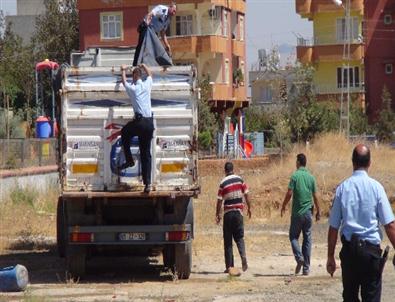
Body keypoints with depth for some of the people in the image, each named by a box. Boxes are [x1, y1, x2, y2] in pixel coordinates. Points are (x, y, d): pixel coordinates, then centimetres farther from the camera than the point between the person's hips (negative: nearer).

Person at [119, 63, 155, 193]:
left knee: (124, 132, 29)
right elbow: (150, 74, 33)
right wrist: (143, 66, 50)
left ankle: (129, 160, 18)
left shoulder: (132, 88, 2)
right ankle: (147, 183, -2)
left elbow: (124, 81, 26)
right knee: (146, 154, 6)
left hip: (139, 122, -4)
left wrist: (123, 70, 44)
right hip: (150, 123, 4)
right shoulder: (147, 85, 10)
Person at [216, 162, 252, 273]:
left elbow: (219, 201, -6)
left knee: (228, 241, 5)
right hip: (238, 212, 2)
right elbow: (246, 195, 4)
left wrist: (217, 215, 3)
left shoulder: (223, 183, -6)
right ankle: (243, 256, -16)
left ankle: (229, 266, 4)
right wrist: (249, 208, 16)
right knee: (239, 237, 10)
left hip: (228, 213, -2)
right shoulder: (240, 180, 1)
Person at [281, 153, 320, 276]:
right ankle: (306, 268, 8)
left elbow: (289, 193, -11)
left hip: (297, 212, -3)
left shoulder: (295, 176, -8)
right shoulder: (311, 177, 4)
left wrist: (283, 207, 3)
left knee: (293, 236, 10)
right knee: (307, 239, 8)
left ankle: (299, 257, -13)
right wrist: (318, 211, 16)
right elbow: (315, 196, 6)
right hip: (308, 212, 3)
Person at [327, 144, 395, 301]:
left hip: (349, 249, 2)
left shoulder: (342, 188, -2)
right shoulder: (376, 187, -7)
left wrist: (330, 257, 8)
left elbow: (333, 227, 1)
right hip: (371, 248, -2)